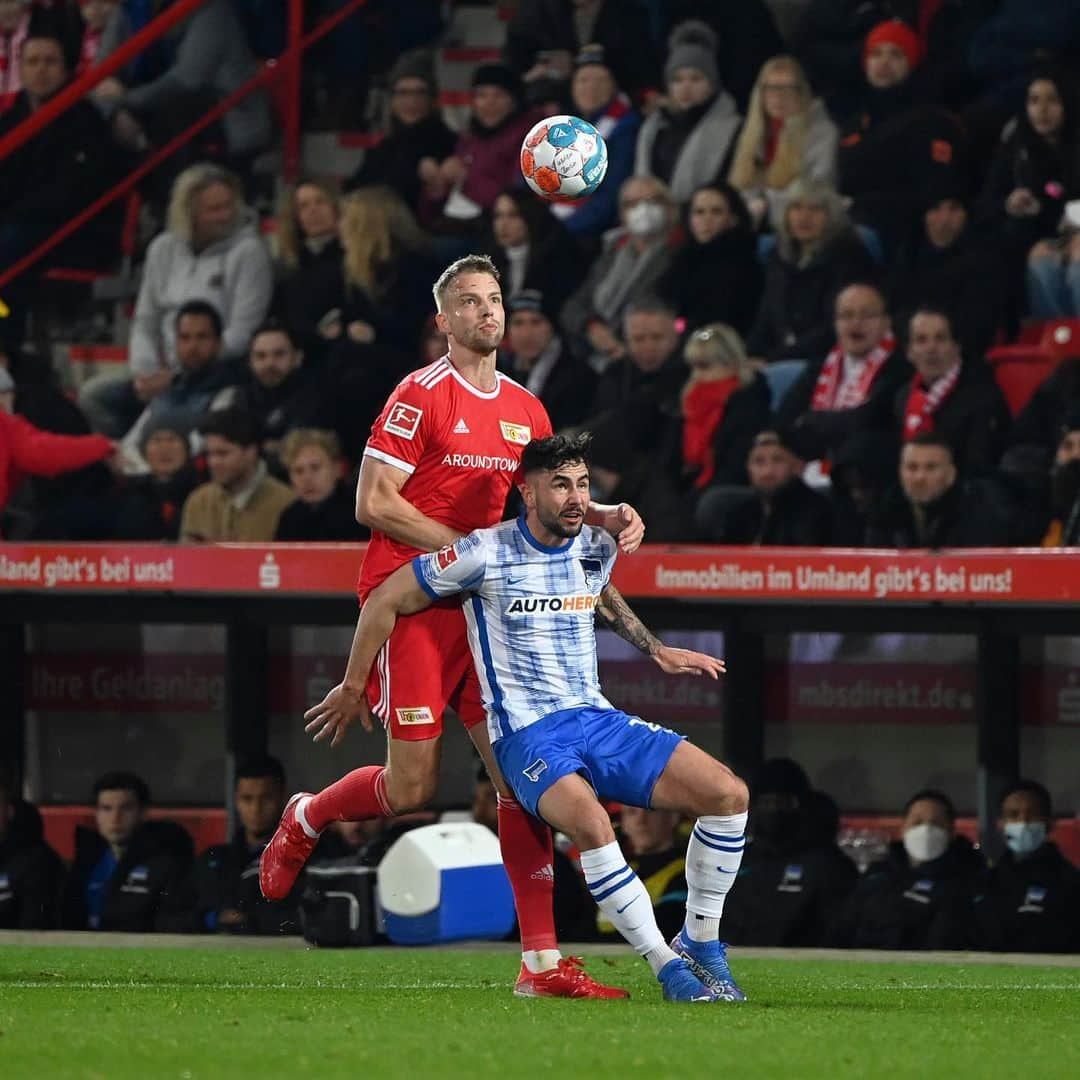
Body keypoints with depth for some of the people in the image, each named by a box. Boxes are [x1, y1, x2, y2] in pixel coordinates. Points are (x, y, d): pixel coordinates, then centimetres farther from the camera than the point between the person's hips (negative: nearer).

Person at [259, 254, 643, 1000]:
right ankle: (305, 819, 26)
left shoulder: (526, 409, 12)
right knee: (413, 786, -7)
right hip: (411, 601, -6)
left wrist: (608, 518, 2)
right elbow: (373, 502, -13)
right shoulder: (421, 396, -8)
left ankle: (541, 961, -2)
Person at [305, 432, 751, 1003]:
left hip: (599, 720, 6)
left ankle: (700, 945, 3)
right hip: (527, 735, -6)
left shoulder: (597, 547, 9)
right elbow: (386, 600, -1)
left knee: (728, 792, -13)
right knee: (590, 820, -39)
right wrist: (352, 689, 6)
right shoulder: (486, 554, -10)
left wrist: (657, 650, 36)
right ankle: (667, 968, -26)